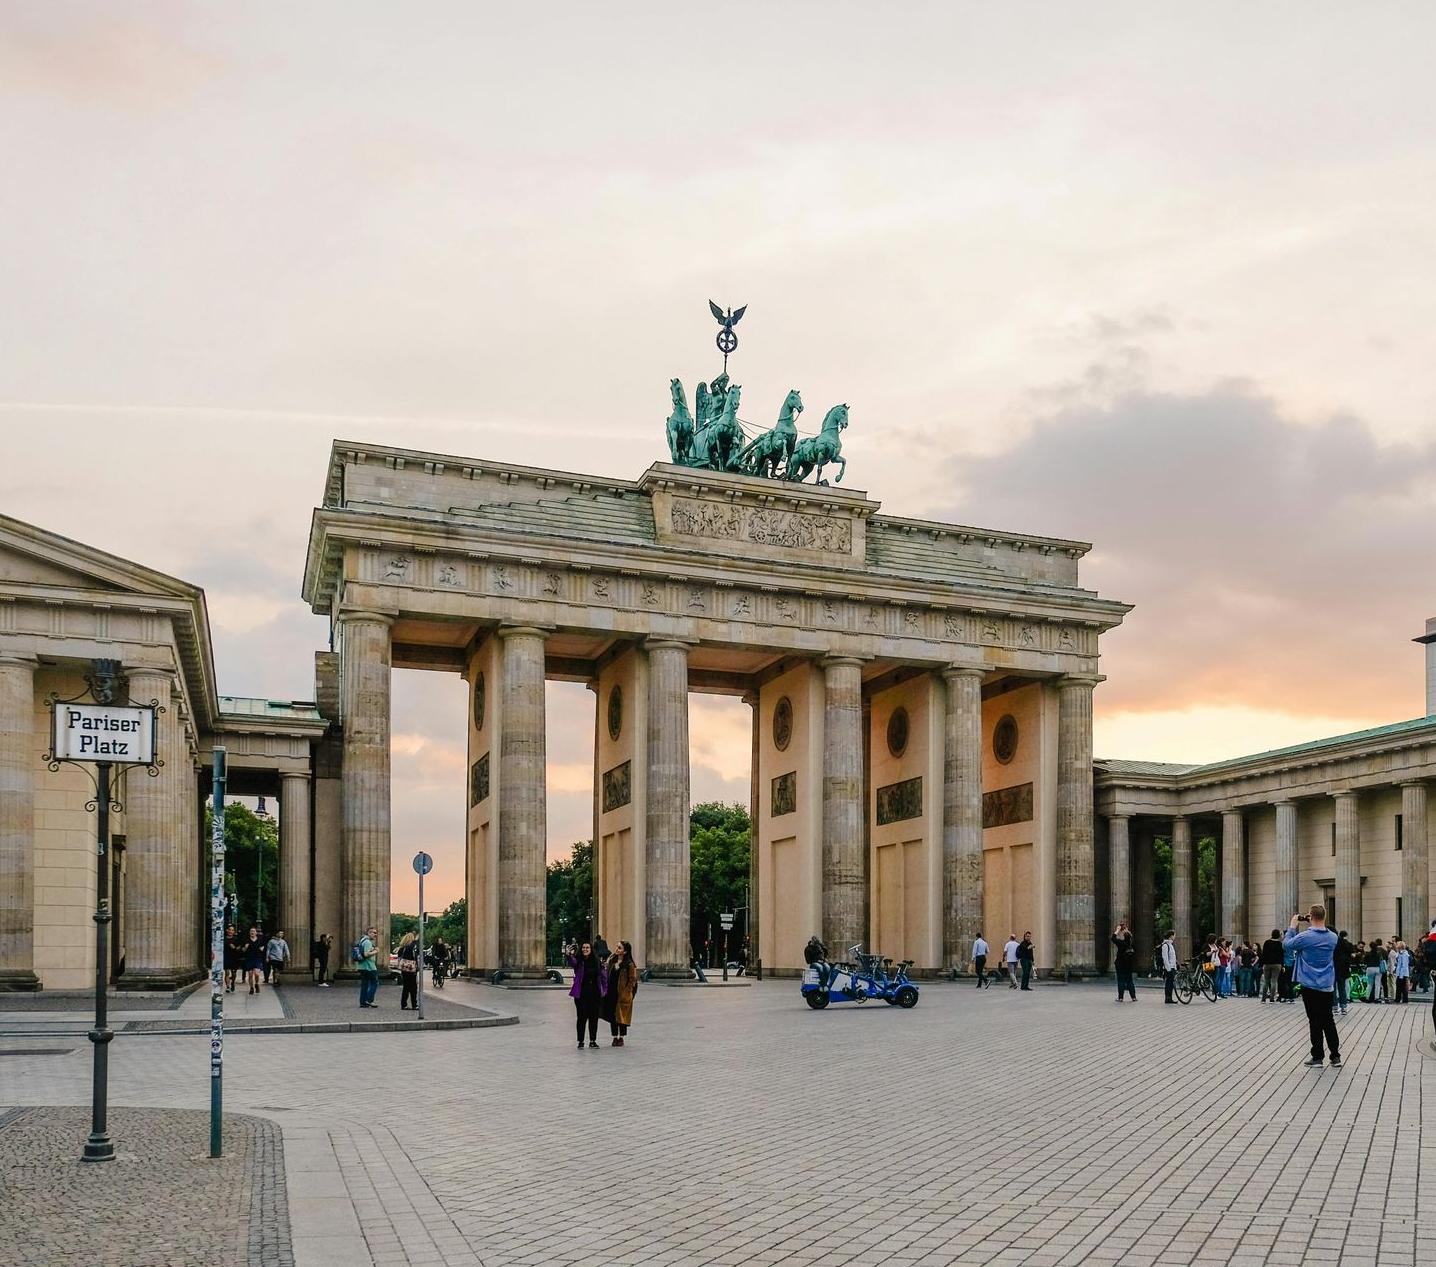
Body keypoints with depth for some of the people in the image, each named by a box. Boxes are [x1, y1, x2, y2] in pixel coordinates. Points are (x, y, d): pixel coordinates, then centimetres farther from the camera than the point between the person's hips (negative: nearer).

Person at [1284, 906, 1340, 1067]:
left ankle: (1317, 1057, 7)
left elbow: (1286, 943, -3)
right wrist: (1316, 925, 11)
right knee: (1329, 1021, 13)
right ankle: (1335, 1057, 13)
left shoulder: (1305, 936, -18)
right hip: (1328, 986, 4)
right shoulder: (1333, 937, -2)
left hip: (1310, 986, -4)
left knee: (1315, 1022, 3)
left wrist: (1292, 926, 7)